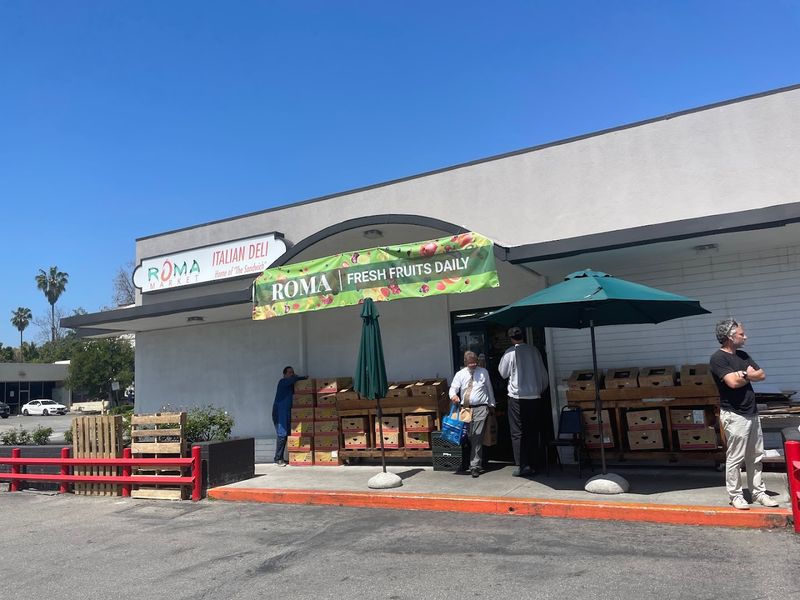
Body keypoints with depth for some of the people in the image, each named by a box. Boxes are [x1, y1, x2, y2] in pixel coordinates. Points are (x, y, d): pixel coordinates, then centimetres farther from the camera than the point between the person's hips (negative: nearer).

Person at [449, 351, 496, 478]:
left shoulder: (483, 372, 8)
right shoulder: (460, 374, 8)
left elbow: (489, 389, 15)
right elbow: (453, 388, 1)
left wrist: (491, 404, 16)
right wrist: (453, 395, -22)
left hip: (480, 408, -2)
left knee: (477, 437, -9)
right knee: (467, 437, 5)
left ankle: (475, 466, -8)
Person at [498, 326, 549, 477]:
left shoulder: (510, 353, -8)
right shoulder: (534, 351, 4)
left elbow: (503, 373, 3)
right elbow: (543, 374, 11)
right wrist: (541, 390, 24)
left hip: (517, 397, -4)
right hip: (534, 397, 4)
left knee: (517, 433, 2)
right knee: (533, 432, 11)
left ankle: (521, 466, 0)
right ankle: (531, 465, 15)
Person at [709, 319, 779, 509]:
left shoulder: (742, 355, 13)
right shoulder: (718, 358, -13)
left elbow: (762, 375, 8)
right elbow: (733, 382, -23)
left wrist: (745, 374, -11)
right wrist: (749, 374, -5)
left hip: (752, 413, 8)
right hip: (734, 415, -8)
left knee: (756, 457, 14)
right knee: (735, 458, 0)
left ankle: (758, 492, 25)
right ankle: (735, 495, 9)